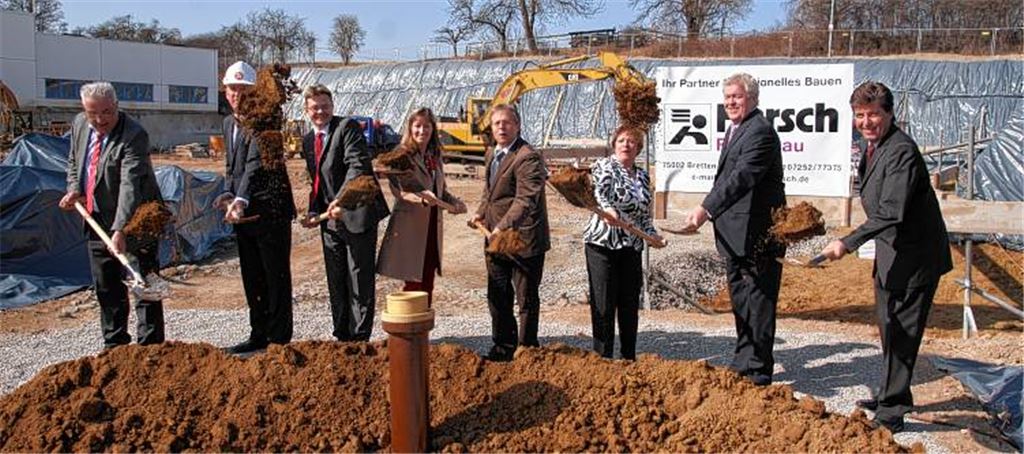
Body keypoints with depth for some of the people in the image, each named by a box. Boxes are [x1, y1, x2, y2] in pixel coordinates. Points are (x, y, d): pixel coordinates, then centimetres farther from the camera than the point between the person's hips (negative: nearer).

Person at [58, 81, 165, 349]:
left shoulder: (134, 136, -23)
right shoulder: (79, 124, 2)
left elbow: (130, 186, -32)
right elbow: (73, 162, 20)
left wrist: (120, 229, -40)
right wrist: (74, 190, 0)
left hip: (135, 220, -7)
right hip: (98, 219, 8)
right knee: (105, 286, 16)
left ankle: (149, 346, 6)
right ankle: (114, 343, 29)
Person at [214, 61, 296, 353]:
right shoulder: (229, 123, 15)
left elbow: (255, 164, -24)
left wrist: (241, 200, -35)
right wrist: (228, 194, 2)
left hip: (270, 211, -8)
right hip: (243, 213, 8)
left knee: (276, 279, 0)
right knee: (252, 280, 15)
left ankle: (279, 339, 8)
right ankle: (259, 335, 27)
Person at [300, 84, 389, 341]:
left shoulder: (348, 127, -8)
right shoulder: (308, 140, 15)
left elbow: (359, 166, -22)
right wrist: (314, 211, 6)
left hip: (357, 216, -7)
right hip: (330, 220, 7)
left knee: (360, 281, 0)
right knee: (336, 282, 13)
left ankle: (359, 338, 9)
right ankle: (342, 337, 24)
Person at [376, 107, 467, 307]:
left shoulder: (435, 157, 16)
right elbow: (398, 191, -16)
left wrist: (455, 202, 2)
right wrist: (421, 197, -31)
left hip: (432, 227, 6)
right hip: (409, 227, -6)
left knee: (427, 284, 10)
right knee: (413, 284, -5)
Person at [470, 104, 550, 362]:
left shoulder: (528, 157, -18)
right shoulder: (491, 154, 12)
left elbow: (526, 200, -27)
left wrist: (503, 227, -35)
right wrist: (481, 213, 9)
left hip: (523, 240, -9)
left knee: (527, 299, 5)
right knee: (497, 297, 17)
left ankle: (527, 349, 19)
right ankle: (503, 347, 31)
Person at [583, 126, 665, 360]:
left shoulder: (643, 176, 15)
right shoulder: (604, 166, -3)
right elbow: (599, 193, -22)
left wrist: (652, 233, 2)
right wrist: (608, 210, -42)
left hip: (631, 247, 5)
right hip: (602, 244, -5)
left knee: (630, 304, 8)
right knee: (604, 303, -2)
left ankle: (629, 357, 19)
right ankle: (603, 356, 5)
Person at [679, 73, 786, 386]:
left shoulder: (760, 131, -17)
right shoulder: (735, 129, 15)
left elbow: (742, 177, -29)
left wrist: (706, 209, -36)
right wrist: (710, 212, 18)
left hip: (757, 233, -10)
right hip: (736, 234, 10)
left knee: (758, 300, -1)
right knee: (740, 299, 19)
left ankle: (758, 370, 9)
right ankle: (743, 361, 32)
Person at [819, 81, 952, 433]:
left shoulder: (901, 151, -23)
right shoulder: (869, 145, 7)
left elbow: (891, 213, -32)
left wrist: (848, 242, -36)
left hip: (914, 256, -10)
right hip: (891, 252, 10)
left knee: (900, 333, -4)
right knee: (888, 327, 21)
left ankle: (890, 412, 6)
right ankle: (891, 396, 38)